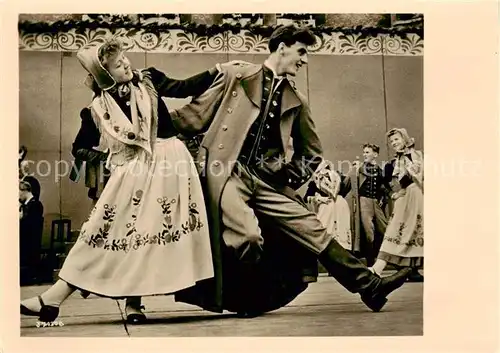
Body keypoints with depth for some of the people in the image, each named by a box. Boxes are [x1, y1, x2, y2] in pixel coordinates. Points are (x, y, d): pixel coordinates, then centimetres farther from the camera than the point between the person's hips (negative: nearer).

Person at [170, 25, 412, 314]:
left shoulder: (296, 102, 16)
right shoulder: (236, 75, 5)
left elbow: (313, 152, 26)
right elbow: (199, 114, 5)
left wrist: (291, 178, 12)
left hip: (266, 180, 5)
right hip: (227, 172, -4)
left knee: (313, 229, -2)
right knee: (250, 237, -27)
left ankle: (370, 285, 5)